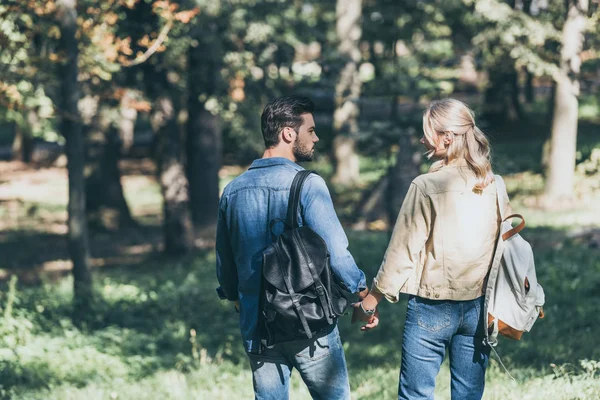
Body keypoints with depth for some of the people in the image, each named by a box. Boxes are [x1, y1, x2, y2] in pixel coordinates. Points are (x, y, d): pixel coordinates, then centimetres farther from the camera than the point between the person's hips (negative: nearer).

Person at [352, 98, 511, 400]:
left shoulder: (427, 186, -13)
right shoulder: (493, 186, 2)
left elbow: (402, 253, -11)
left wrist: (369, 303, -2)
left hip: (432, 307, -5)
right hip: (478, 307, 5)